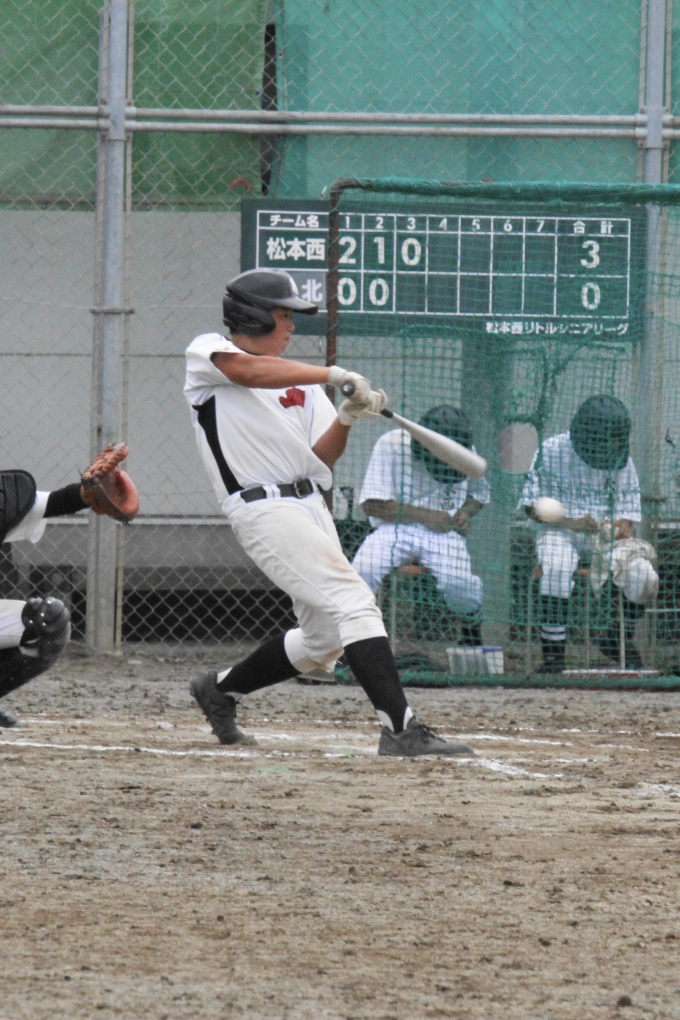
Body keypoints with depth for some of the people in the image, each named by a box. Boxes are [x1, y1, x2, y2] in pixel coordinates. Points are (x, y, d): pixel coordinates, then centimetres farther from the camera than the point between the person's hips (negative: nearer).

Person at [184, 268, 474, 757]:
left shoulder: (300, 381, 20)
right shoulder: (207, 353, 1)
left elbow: (321, 459, 11)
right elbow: (249, 371, -23)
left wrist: (346, 418, -8)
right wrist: (334, 375, -28)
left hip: (310, 506, 8)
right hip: (264, 508, -8)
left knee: (323, 642, 12)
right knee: (354, 602, -20)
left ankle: (221, 688, 33)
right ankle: (401, 729, -26)